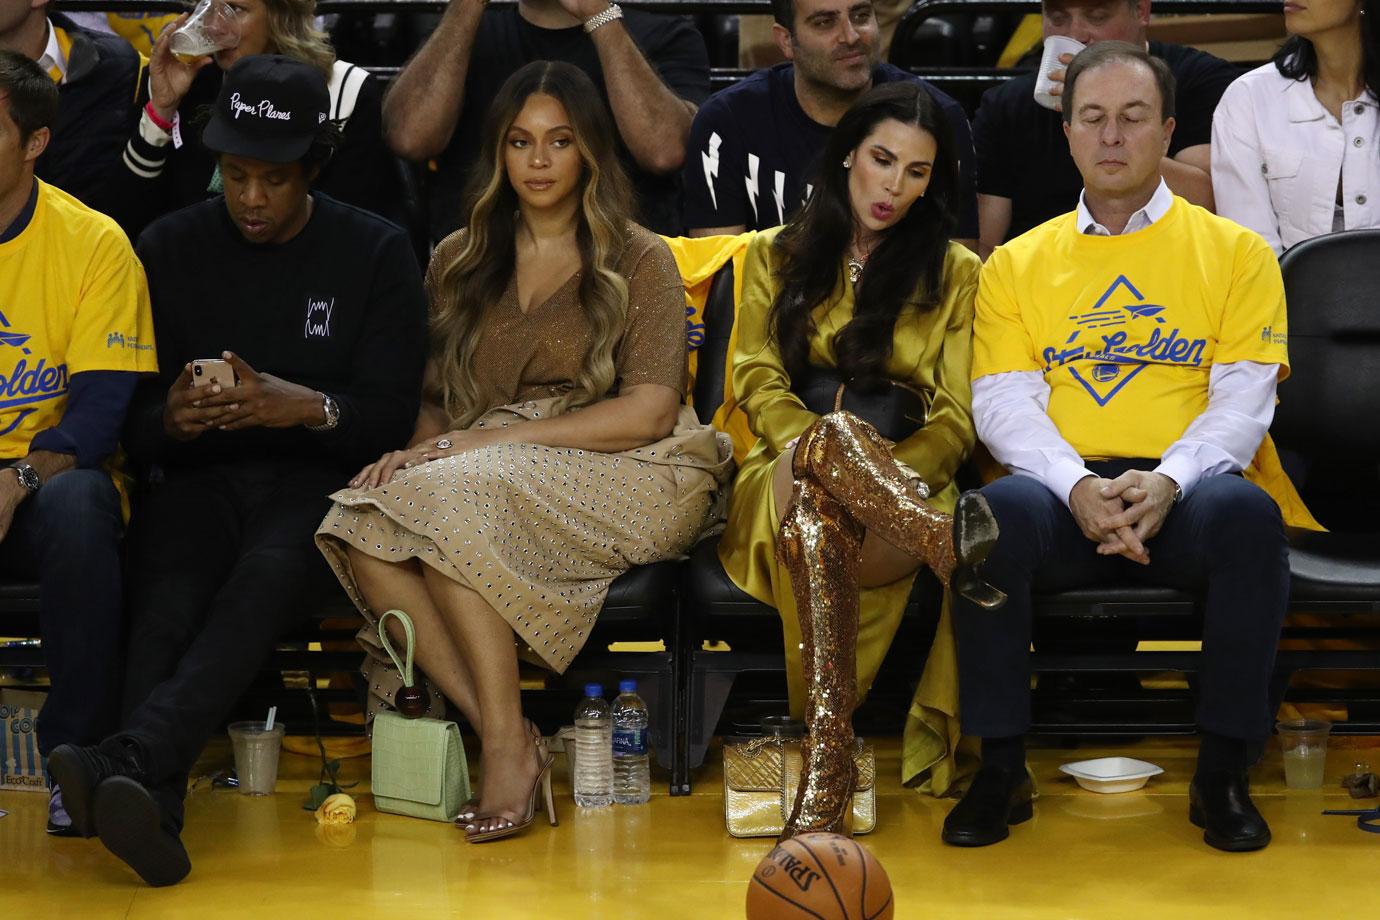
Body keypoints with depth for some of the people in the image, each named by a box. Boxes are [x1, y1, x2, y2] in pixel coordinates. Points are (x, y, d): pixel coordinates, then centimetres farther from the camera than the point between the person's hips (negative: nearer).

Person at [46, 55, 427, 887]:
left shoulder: (376, 252, 5)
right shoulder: (171, 249, 11)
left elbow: (393, 415, -1)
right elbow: (126, 420, 8)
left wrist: (304, 406, -23)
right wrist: (171, 414, -18)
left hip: (320, 480, -2)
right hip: (201, 478, 2)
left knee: (266, 576, -36)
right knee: (169, 587, -33)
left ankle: (128, 758, -56)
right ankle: (157, 800, -53)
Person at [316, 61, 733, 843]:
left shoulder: (639, 263, 6)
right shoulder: (460, 263, 21)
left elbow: (650, 411, -6)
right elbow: (437, 398, 19)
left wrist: (493, 439, -13)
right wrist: (412, 450, -7)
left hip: (622, 477, -4)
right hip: (494, 480, 4)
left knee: (448, 500, -34)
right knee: (361, 530, -28)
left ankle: (509, 743, -32)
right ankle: (501, 735, -33)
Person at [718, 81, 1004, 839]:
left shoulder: (956, 274, 19)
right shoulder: (775, 257, 22)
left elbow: (956, 421, 9)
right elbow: (757, 382, 6)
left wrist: (884, 472, -14)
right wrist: (833, 448, -17)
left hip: (904, 495, 0)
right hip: (781, 485, 1)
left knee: (815, 517, -42)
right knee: (833, 431, -41)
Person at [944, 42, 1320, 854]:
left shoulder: (1236, 253, 13)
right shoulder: (1018, 263, 17)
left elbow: (1243, 400, 2)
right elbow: (1004, 402, 5)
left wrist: (1168, 482, -18)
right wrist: (1076, 485, -16)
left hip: (1183, 495, 0)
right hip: (1065, 494, 1)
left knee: (1246, 510, -35)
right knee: (996, 512, -34)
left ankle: (1224, 772, -22)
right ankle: (1001, 770, -21)